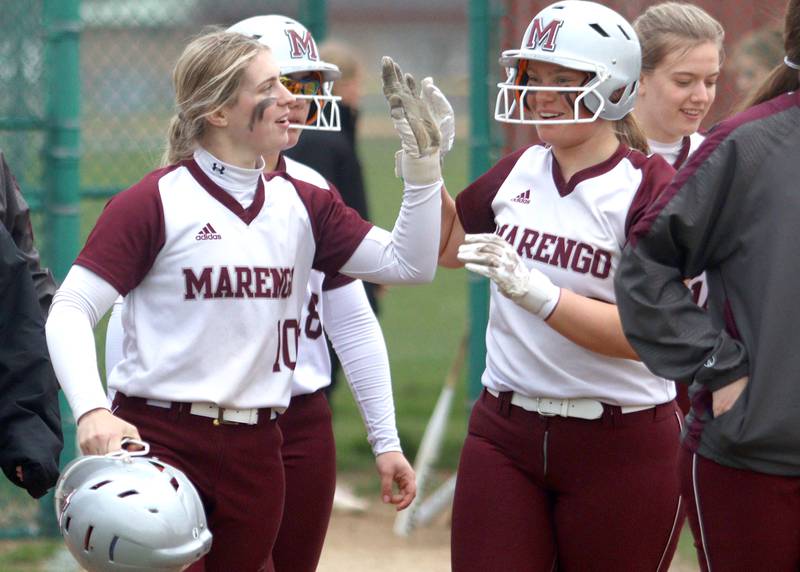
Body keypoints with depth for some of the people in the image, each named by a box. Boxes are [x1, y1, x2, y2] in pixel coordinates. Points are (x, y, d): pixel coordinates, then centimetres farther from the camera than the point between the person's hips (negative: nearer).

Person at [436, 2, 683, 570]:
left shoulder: (651, 188, -12)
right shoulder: (518, 173, 7)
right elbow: (446, 245, 26)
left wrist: (535, 291, -26)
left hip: (620, 448, -5)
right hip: (505, 433, 5)